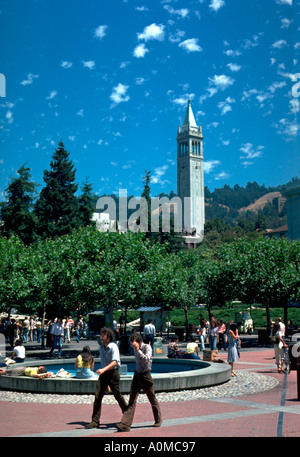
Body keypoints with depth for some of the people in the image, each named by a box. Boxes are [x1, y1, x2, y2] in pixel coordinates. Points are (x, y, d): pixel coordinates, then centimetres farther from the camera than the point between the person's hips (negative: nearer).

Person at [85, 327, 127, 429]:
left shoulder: (113, 347, -12)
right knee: (98, 396, -4)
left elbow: (115, 362, -23)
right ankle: (95, 421, -2)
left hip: (113, 372, -6)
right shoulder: (101, 347, 12)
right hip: (103, 374, 6)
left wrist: (104, 369, -34)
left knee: (117, 395, 3)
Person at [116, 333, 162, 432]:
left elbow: (147, 359, -30)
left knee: (152, 399, 9)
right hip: (137, 375, 5)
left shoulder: (147, 347, -13)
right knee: (132, 400, -5)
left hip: (145, 376, -5)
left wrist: (138, 350, -31)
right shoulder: (135, 349, 7)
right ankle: (125, 424, -12)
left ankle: (158, 420, 29)